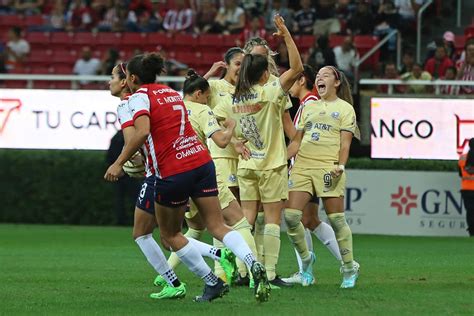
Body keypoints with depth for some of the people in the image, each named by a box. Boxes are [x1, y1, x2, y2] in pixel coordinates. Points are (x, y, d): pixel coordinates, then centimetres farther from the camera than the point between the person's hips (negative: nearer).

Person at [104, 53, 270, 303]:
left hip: (172, 173, -6)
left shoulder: (139, 96, -3)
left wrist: (119, 164, -16)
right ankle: (254, 266, -24)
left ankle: (212, 282, 10)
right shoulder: (171, 92, 20)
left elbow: (142, 132, -21)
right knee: (217, 226, 1)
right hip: (202, 161, 6)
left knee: (170, 235, 13)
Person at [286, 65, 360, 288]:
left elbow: (345, 143, -1)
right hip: (302, 166, 5)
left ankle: (349, 268, 9)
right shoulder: (309, 108, 22)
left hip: (328, 168, -5)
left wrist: (340, 165, -16)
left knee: (336, 220, -5)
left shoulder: (345, 108, 8)